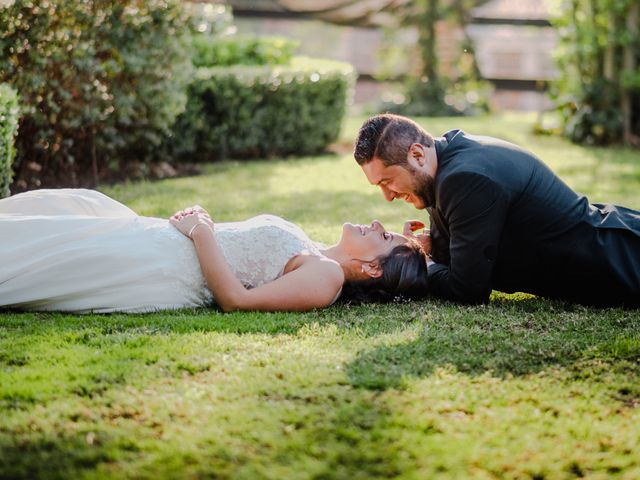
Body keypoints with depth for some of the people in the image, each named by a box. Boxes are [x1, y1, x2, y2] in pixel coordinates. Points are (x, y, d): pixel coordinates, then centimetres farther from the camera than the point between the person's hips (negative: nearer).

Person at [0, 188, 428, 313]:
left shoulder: (325, 277, -17)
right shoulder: (314, 257, 11)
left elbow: (236, 299, -24)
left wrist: (201, 231, -19)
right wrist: (199, 223, 4)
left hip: (164, 273, -9)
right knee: (70, 207, 15)